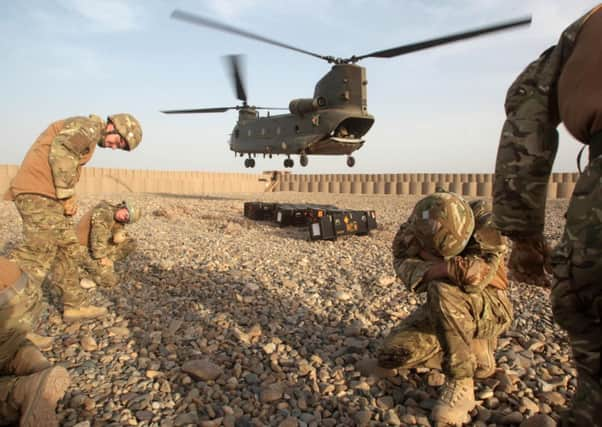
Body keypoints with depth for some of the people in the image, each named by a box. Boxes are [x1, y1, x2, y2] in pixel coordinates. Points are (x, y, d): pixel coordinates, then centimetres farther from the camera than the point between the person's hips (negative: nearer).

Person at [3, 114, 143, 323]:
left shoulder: (89, 137, 22)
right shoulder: (89, 126, -8)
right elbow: (60, 151, -22)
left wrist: (67, 198, 7)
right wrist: (67, 195, -15)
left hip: (45, 195, 10)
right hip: (37, 192, -10)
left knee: (68, 249, 11)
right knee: (37, 254, -11)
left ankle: (75, 305, 17)